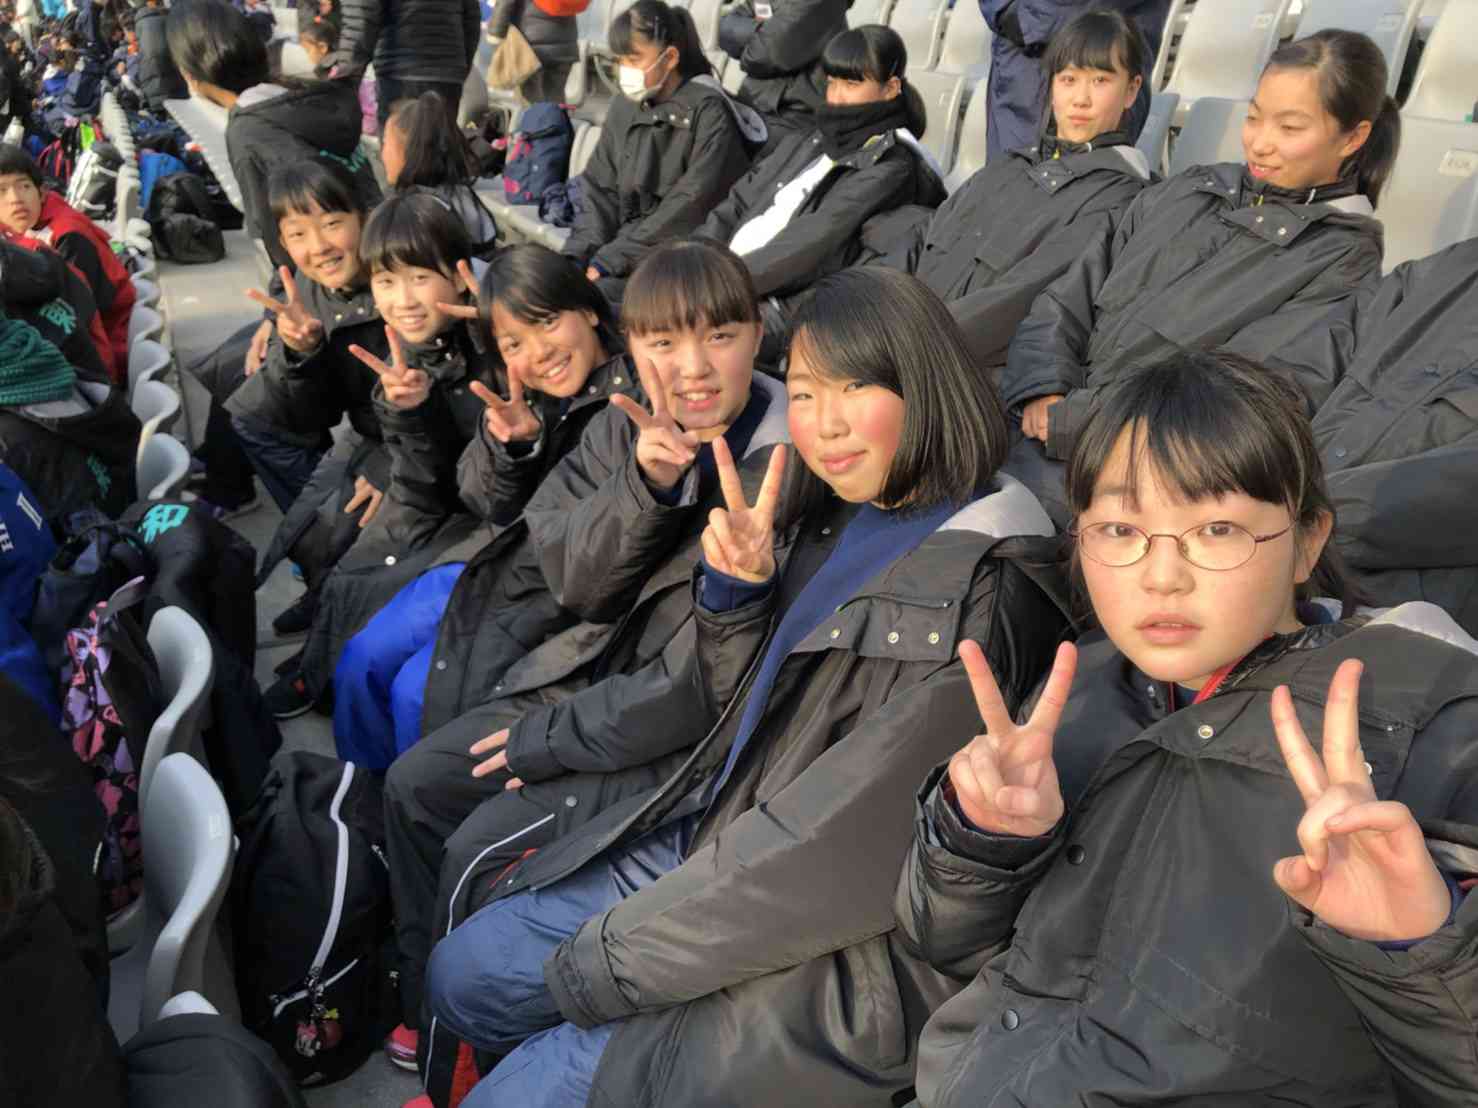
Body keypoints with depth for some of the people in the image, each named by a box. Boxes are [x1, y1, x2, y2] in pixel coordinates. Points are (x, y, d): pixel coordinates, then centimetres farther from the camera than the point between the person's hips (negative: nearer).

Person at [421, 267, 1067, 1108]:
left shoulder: (987, 589, -21)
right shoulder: (828, 520, 3)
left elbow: (852, 835, -23)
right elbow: (741, 716, 9)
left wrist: (611, 958, -15)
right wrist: (737, 590, -12)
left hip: (842, 955, -7)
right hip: (712, 845, 8)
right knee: (461, 976, 13)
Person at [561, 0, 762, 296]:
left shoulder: (708, 112, -8)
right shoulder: (624, 107, 12)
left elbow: (689, 206, -15)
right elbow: (601, 188, 12)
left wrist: (615, 256, -18)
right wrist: (577, 252, -6)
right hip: (625, 239, 6)